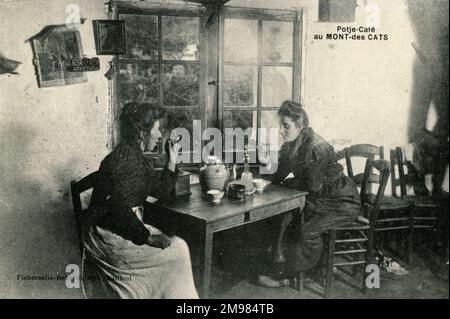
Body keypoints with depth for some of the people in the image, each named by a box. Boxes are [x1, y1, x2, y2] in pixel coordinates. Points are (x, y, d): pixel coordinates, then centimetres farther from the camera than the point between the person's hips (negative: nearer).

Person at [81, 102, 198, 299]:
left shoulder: (137, 157, 11)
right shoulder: (124, 157, -19)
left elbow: (163, 192, 16)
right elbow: (119, 209, -25)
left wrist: (172, 160, 11)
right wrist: (148, 237, -24)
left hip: (126, 228, 9)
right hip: (108, 236, -9)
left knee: (178, 245, 4)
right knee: (175, 251, -8)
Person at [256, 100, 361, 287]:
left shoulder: (316, 147, -27)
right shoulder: (290, 145, -1)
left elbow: (312, 187, -25)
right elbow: (279, 177, -1)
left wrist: (287, 182, -11)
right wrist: (267, 163, -20)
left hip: (342, 201, -8)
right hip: (318, 199, 8)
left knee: (307, 230, -22)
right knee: (281, 214, -8)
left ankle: (282, 273, -4)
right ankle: (281, 259, 3)